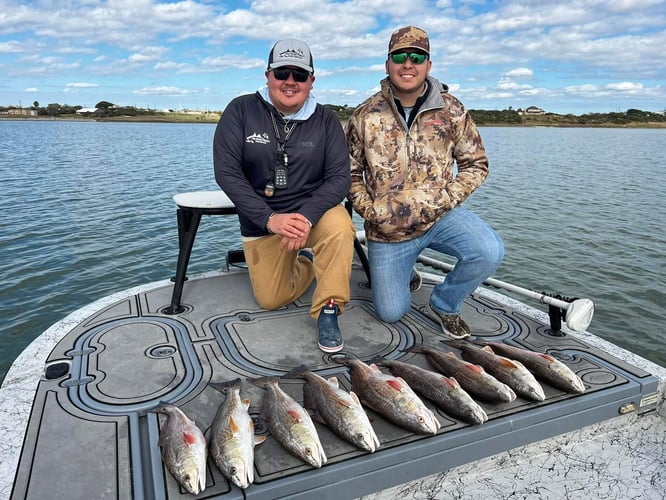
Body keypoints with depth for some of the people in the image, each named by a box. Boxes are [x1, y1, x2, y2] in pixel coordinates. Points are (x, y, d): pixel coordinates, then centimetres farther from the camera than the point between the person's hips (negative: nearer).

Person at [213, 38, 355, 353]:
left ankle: (328, 311, -15)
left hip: (314, 211, -1)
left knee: (340, 226, -34)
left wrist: (306, 217, -32)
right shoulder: (241, 110, -8)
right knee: (270, 300, 3)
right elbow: (226, 171, -16)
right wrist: (269, 218, -27)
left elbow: (339, 177, -14)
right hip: (261, 221, 1)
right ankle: (305, 259, 33)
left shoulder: (326, 120, -6)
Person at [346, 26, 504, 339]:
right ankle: (405, 275, 40)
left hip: (439, 216, 1)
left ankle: (444, 304, 2)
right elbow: (350, 173, 5)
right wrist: (369, 210, -9)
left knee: (489, 252, -28)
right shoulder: (365, 116, -3)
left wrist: (448, 200, -11)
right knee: (390, 313, 3)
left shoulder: (451, 110, -2)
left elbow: (475, 163, 4)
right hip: (386, 229, 0)